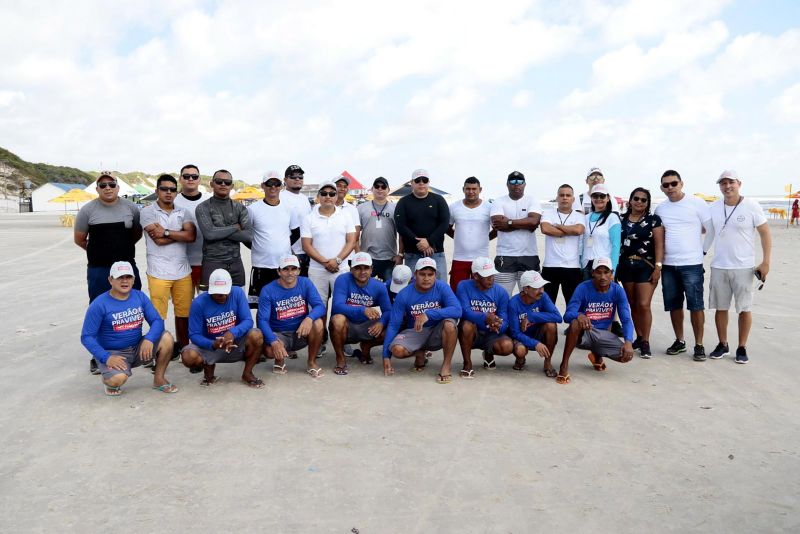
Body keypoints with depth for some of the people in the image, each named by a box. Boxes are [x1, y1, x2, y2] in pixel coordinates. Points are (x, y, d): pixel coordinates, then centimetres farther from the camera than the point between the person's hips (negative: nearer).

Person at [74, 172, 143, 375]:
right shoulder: (88, 210, -3)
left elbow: (138, 232, 14)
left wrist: (122, 248, 9)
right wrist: (99, 251, 11)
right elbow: (79, 239, 6)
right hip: (99, 270, -2)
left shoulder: (131, 207, 1)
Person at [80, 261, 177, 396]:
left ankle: (159, 380, 1)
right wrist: (106, 357, -25)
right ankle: (109, 380, 7)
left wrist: (149, 339, -25)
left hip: (138, 349, 5)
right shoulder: (99, 304, -13)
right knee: (118, 379, -34)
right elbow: (87, 337, -12)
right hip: (112, 353, -4)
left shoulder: (140, 297, -1)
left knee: (166, 338, -18)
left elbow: (157, 321, -4)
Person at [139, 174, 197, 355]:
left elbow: (191, 236, -6)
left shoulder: (183, 212, 10)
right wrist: (181, 233, -4)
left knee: (183, 312, 9)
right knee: (158, 315, 0)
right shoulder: (148, 211, -1)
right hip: (159, 272, -3)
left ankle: (184, 348, 23)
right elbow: (159, 240, -12)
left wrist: (167, 232, -11)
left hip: (183, 271, 4)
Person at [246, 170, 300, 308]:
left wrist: (284, 246, 6)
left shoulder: (289, 208, 5)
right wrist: (256, 247, 1)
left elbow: (296, 233, 15)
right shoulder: (253, 209, -2)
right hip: (261, 266, -2)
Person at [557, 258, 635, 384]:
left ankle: (597, 355, 16)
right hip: (583, 333, -4)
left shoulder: (618, 290, -8)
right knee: (576, 323, -37)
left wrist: (628, 342, -27)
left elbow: (626, 320, -10)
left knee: (626, 355, -19)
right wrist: (579, 315, -47)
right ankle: (564, 365, -22)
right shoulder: (583, 288, -17)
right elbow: (567, 315, -23)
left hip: (603, 334, 4)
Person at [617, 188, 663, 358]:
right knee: (633, 304, 10)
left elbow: (659, 244, -5)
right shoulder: (622, 219, 9)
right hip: (626, 266, 4)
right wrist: (614, 267, 8)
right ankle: (639, 337, 23)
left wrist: (658, 267, -12)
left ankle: (645, 342, 1)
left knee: (643, 305, -10)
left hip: (646, 266, -4)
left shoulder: (653, 219, 0)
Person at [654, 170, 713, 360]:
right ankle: (679, 341, 22)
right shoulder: (660, 209, 8)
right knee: (674, 305, 10)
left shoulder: (696, 203, -4)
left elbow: (711, 230, -1)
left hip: (692, 264, -4)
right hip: (668, 264, 4)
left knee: (696, 305, -3)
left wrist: (703, 249, 1)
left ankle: (699, 345, 6)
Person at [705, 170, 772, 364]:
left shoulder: (752, 206, -7)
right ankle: (723, 345, 23)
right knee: (720, 307, 9)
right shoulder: (714, 208, 3)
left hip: (744, 267, -3)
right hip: (718, 267, 3)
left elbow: (765, 234, -4)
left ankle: (742, 348, 15)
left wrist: (765, 262, -10)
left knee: (744, 308, 3)